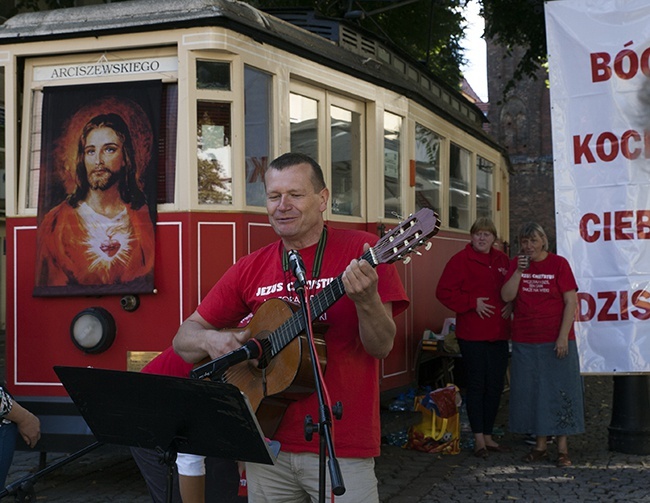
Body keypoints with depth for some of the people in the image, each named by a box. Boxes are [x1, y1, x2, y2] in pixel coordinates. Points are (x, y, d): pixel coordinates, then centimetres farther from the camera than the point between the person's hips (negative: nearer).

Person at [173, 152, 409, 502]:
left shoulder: (361, 252, -5)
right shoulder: (250, 269, 5)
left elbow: (381, 348, -10)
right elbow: (183, 338, 9)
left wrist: (366, 301, -29)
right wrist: (210, 340, -13)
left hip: (341, 450, -3)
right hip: (268, 447, 4)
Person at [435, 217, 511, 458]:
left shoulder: (502, 261, 11)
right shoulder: (460, 260, -6)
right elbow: (444, 292, -11)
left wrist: (511, 304, 2)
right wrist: (473, 303, -16)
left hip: (499, 334, 6)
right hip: (472, 335, -5)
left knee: (495, 386, 10)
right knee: (476, 384, -1)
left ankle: (488, 436, 21)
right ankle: (478, 438, 7)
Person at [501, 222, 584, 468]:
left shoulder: (558, 263, -3)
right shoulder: (516, 264, 7)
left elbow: (571, 302, -6)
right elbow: (506, 296, -4)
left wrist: (563, 336, -12)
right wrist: (519, 271, -15)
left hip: (555, 340, -3)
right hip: (525, 341, 3)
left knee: (558, 390, 0)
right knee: (532, 391, 7)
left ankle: (562, 448, 8)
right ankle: (540, 445, 18)